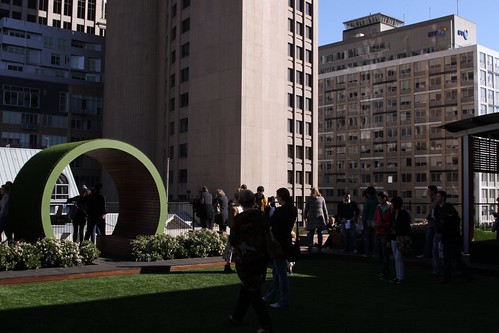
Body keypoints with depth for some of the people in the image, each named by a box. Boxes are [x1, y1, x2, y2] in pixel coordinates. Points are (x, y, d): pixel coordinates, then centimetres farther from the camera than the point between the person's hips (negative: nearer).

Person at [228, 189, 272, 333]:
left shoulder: (239, 218, -16)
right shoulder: (260, 216, -2)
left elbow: (233, 240, -11)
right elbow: (265, 235, 5)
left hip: (244, 258, -5)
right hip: (260, 256, 5)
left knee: (252, 290, 3)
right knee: (246, 287, 20)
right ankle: (237, 317, 33)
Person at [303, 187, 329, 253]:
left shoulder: (309, 199, 1)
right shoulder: (322, 198, 5)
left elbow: (306, 209, 2)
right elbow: (325, 209, 7)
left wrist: (305, 217, 9)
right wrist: (327, 218, 13)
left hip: (311, 218, -1)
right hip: (320, 218, 1)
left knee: (311, 233, 3)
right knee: (320, 233, 6)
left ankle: (310, 247, -7)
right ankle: (320, 248, 6)